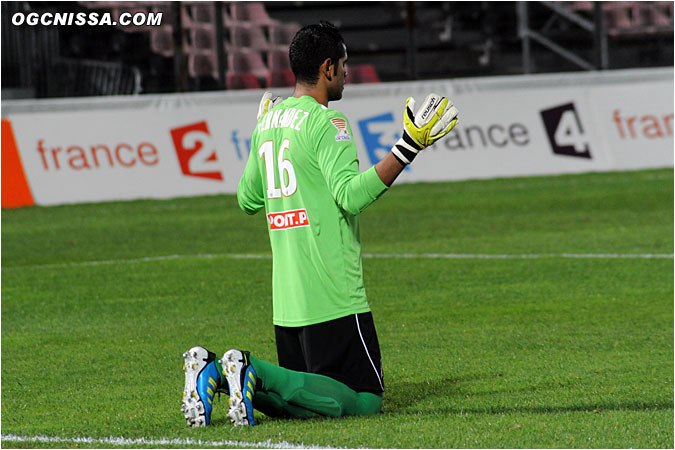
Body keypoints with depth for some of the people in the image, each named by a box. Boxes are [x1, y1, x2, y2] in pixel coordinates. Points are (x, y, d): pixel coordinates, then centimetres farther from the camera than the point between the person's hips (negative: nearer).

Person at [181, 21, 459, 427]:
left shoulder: (268, 122, 13)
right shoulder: (326, 121, -11)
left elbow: (248, 200, 24)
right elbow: (351, 193, -24)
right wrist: (409, 147, -25)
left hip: (286, 300, 8)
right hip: (333, 299, -8)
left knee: (296, 402, 16)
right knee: (364, 401, -5)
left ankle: (213, 371, -6)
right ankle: (254, 373, -20)